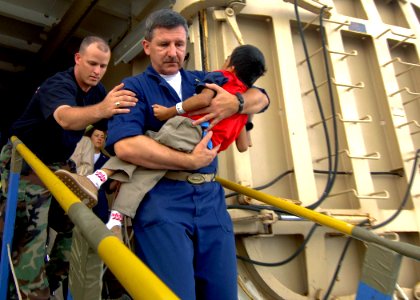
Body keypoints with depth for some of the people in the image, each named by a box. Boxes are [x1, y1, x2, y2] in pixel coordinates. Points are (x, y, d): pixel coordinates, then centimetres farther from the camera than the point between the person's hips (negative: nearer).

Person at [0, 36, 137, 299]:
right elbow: (65, 118, -47)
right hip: (25, 162, -7)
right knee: (31, 236, -13)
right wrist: (101, 110, -65)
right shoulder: (58, 85, -25)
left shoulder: (97, 89, 1)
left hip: (56, 164, 7)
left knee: (74, 224, 6)